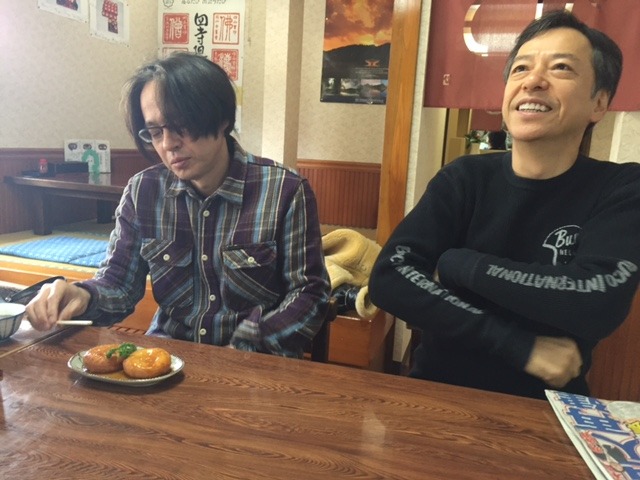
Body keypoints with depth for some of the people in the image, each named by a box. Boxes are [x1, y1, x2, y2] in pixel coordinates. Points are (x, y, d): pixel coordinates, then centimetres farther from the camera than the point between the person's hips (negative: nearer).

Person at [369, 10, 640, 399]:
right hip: (440, 390, 0)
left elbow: (600, 304, -21)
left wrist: (457, 263, -14)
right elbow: (389, 279, -15)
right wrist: (520, 345, -20)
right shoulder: (464, 178, -2)